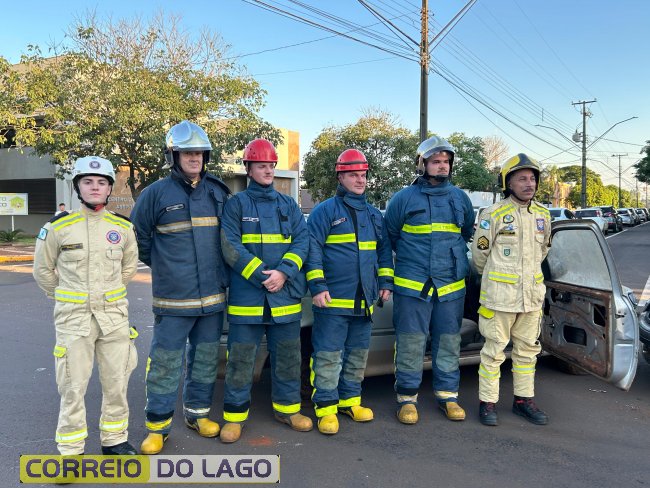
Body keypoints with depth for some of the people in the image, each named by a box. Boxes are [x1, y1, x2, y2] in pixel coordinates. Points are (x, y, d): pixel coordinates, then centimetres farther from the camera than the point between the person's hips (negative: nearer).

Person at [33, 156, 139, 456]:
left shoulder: (123, 227, 3)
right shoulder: (58, 227, -4)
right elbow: (43, 270, 9)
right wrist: (64, 298, 13)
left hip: (114, 316, 2)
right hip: (73, 318, -2)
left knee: (116, 383, 10)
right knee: (73, 387, 2)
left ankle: (114, 440, 28)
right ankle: (70, 450, 19)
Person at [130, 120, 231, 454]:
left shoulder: (218, 192, 7)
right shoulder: (156, 193, -4)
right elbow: (139, 237, 5)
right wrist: (161, 265, 10)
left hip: (213, 296, 4)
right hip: (173, 299, -4)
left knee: (205, 359, 15)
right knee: (165, 363, 3)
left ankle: (197, 412, 32)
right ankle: (157, 425, 19)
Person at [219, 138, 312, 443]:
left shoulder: (288, 205, 13)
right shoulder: (236, 204, 2)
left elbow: (302, 241, 3)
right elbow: (231, 248, -7)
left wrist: (283, 273, -14)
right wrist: (262, 276, -16)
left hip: (286, 296, 4)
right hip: (246, 296, -3)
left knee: (287, 356, 13)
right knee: (240, 359, 3)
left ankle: (287, 407, 29)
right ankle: (235, 415, 18)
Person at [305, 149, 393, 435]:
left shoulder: (374, 215, 15)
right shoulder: (325, 211, -4)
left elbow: (385, 249, 21)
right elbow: (313, 250, -8)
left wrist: (385, 282, 11)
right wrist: (318, 287, -15)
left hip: (365, 301, 6)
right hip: (333, 300, -6)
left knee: (358, 354, 15)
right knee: (329, 356, -2)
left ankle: (349, 400, 29)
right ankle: (326, 408, 9)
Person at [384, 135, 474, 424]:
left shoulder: (460, 198, 10)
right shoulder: (404, 198, 0)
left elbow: (468, 234, 24)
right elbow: (388, 237, 9)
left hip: (452, 286, 3)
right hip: (412, 287, -3)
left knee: (448, 342, 11)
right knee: (410, 344, 0)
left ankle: (447, 395, 25)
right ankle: (407, 398, 14)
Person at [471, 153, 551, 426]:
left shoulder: (543, 215, 8)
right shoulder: (494, 214, -9)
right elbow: (479, 253, -1)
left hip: (532, 295, 6)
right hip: (499, 295, -5)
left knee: (528, 349, 14)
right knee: (494, 350, 2)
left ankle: (524, 400, 27)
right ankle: (488, 403, 13)